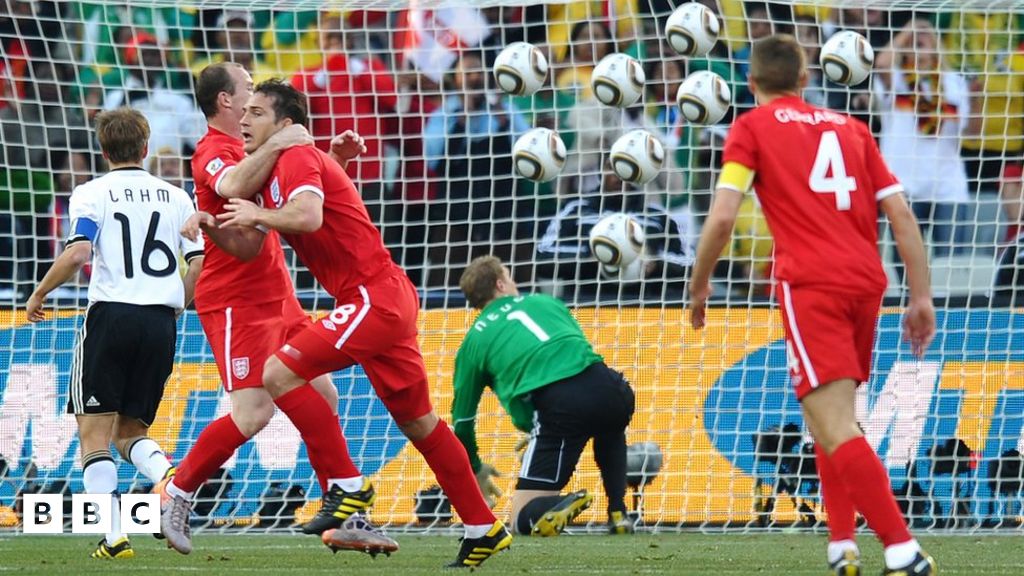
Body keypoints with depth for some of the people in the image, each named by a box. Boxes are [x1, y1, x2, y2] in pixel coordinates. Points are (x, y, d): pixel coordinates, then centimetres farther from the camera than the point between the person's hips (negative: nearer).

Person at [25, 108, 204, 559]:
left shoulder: (92, 194, 1)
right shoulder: (175, 197, 12)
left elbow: (78, 254, -14)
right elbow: (201, 264, 7)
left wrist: (40, 294, 1)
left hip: (112, 315, -4)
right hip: (161, 321, 4)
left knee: (95, 430, 2)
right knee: (131, 429, 15)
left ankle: (114, 536, -12)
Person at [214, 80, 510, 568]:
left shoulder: (298, 158, -11)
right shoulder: (273, 170, 19)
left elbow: (308, 217, -31)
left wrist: (259, 214, -15)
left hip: (375, 298, -11)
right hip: (388, 300, 11)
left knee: (280, 375, -17)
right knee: (416, 421, 16)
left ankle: (347, 487, -11)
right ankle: (484, 530, 22)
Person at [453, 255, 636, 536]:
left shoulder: (474, 340, 21)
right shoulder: (545, 302, 28)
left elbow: (462, 420, 26)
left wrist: (475, 470, 45)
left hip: (557, 403, -3)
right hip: (603, 385, 3)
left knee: (524, 518, 4)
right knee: (609, 428, 42)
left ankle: (560, 506, -31)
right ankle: (618, 513, 23)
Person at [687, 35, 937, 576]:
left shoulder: (752, 128, 6)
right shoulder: (849, 127, 19)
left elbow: (722, 218, -4)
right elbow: (902, 215, 13)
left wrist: (699, 287, 10)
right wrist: (921, 296, 14)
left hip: (811, 286, -6)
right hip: (866, 282, 6)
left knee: (835, 429, -13)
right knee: (831, 416, 23)